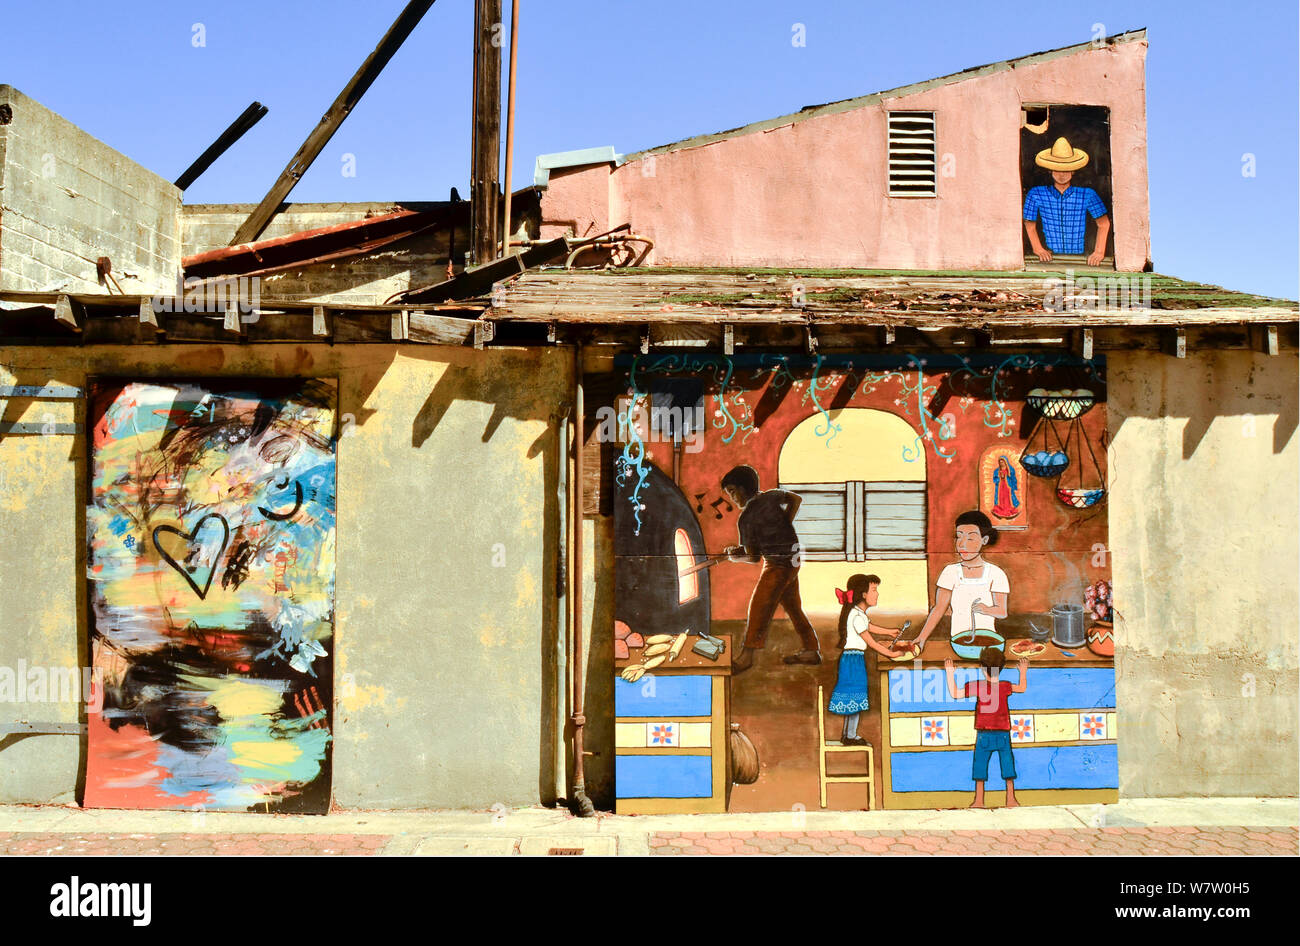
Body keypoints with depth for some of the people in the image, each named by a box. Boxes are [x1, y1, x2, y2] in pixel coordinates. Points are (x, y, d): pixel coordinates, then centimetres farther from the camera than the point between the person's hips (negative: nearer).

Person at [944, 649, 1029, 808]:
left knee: (980, 763, 6)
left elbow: (954, 694, -8)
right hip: (1003, 733, 1)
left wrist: (949, 673, -4)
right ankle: (1011, 799, 10)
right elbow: (1022, 688, 11)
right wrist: (1023, 671, 23)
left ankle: (979, 800, 5)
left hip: (984, 733, -1)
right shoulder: (1004, 686, -5)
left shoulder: (977, 686, -10)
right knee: (1007, 763, 10)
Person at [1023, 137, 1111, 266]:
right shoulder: (1036, 194, 2)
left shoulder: (1087, 194, 3)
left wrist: (1099, 252, -1)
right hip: (1051, 258, 0)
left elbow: (1104, 224, 8)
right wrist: (1038, 249, -2)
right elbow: (1030, 225, 9)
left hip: (1080, 257, 0)